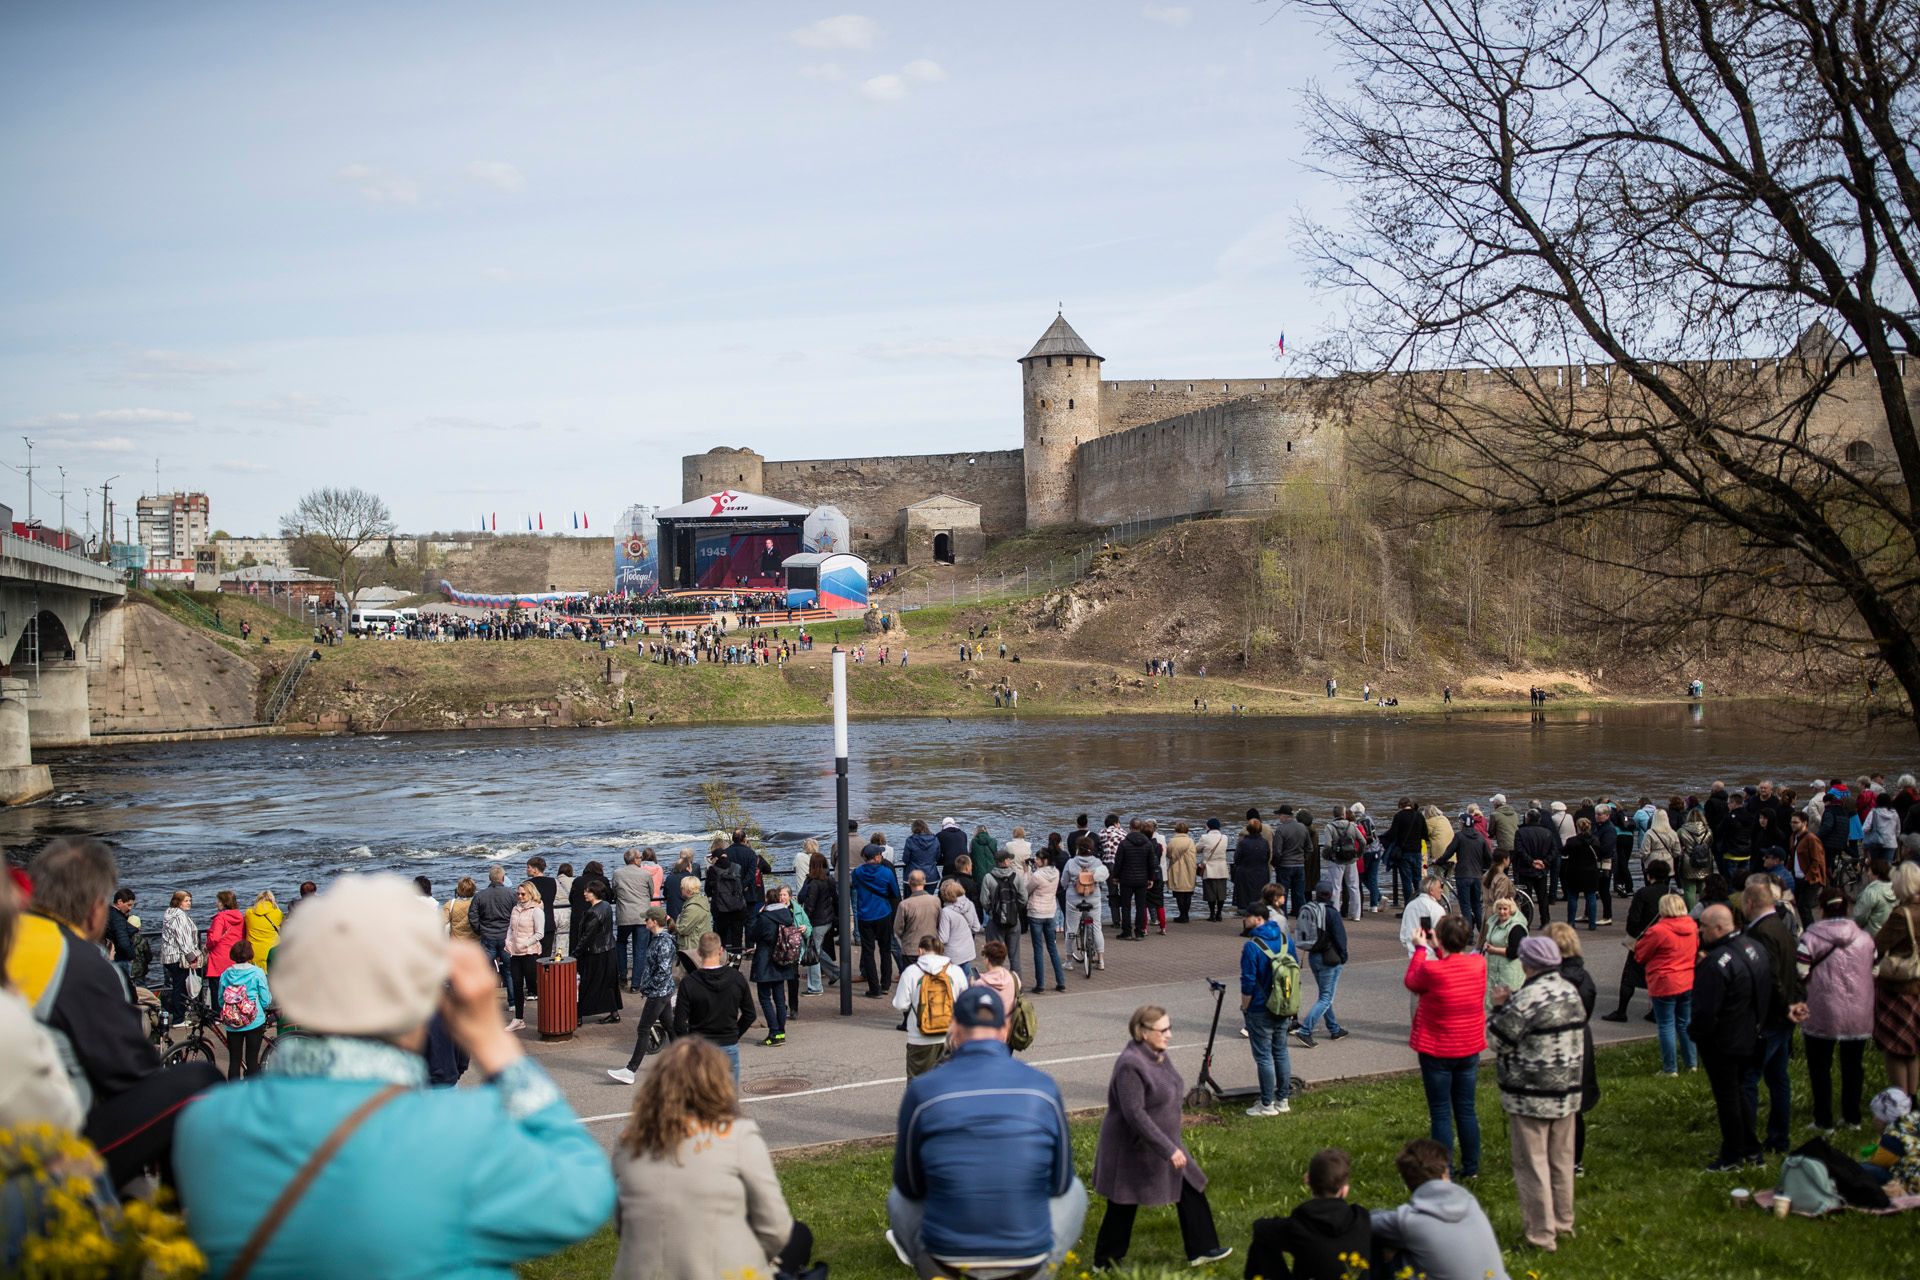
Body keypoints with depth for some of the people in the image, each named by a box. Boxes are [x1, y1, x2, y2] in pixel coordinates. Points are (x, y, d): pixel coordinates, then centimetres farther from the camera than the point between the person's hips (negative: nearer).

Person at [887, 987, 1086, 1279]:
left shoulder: (922, 1090, -10)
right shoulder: (1043, 1087, -8)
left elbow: (909, 1186, 3)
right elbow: (1060, 1182, 4)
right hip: (1030, 1254, -1)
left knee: (898, 1197, 33)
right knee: (1074, 1190, 31)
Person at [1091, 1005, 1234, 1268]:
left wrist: (1171, 1144, 22)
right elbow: (1135, 1114, -30)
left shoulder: (1158, 1055, 1)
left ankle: (1201, 1250, 23)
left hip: (1164, 1141, 9)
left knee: (1191, 1190, 10)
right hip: (1133, 1149, -9)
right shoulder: (1130, 1065, -28)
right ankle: (1105, 1263, 23)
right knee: (1123, 1208, 6)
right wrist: (1168, 1149, -28)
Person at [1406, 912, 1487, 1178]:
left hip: (1436, 1051, -5)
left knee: (1440, 1113, 4)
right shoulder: (1479, 963, -9)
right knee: (1466, 1109, 17)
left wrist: (1421, 949, 6)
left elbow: (1412, 982, -2)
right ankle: (1471, 1167, 24)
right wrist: (1438, 950, 12)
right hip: (1470, 1048, 5)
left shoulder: (1432, 969, -24)